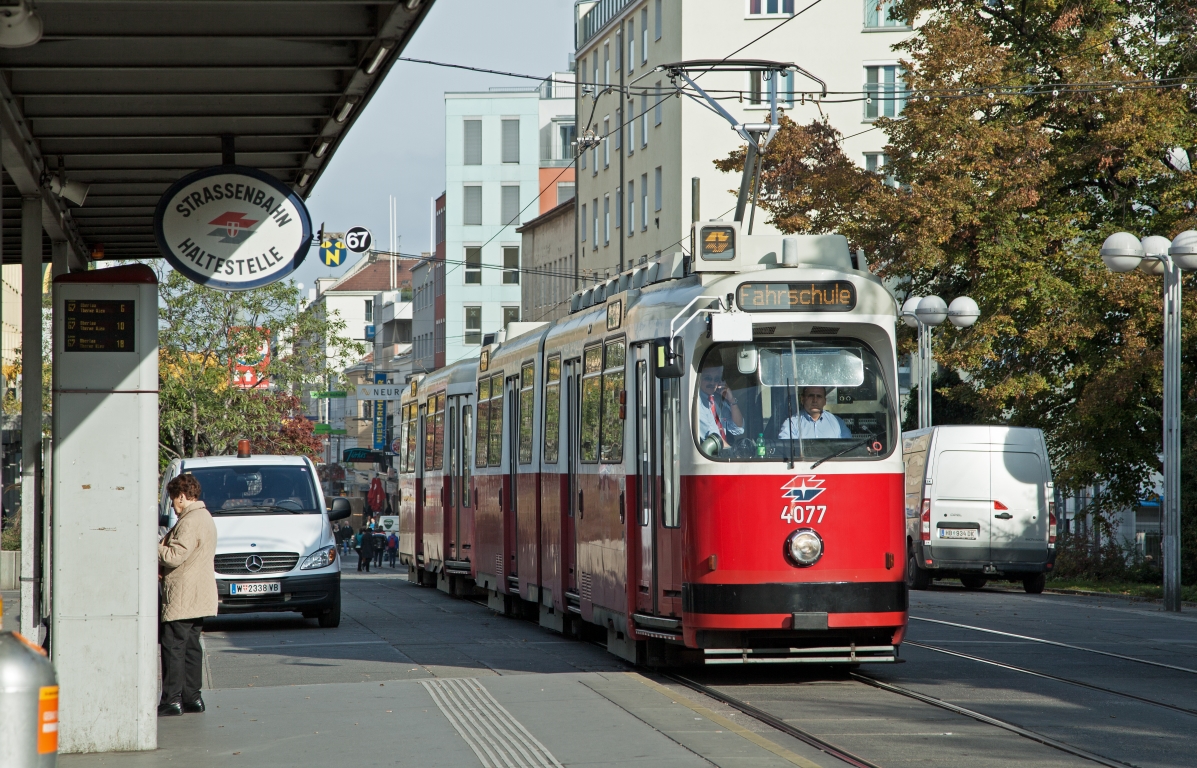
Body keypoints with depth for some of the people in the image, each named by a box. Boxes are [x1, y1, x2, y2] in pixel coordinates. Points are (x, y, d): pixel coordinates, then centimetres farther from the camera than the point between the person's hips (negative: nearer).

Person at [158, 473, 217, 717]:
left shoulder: (191, 522, -17)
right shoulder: (204, 517, 17)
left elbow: (174, 557, -22)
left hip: (183, 599, -10)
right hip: (199, 597, 10)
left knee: (173, 647, -8)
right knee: (190, 647, 13)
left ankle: (172, 699, -10)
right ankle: (192, 697, 14)